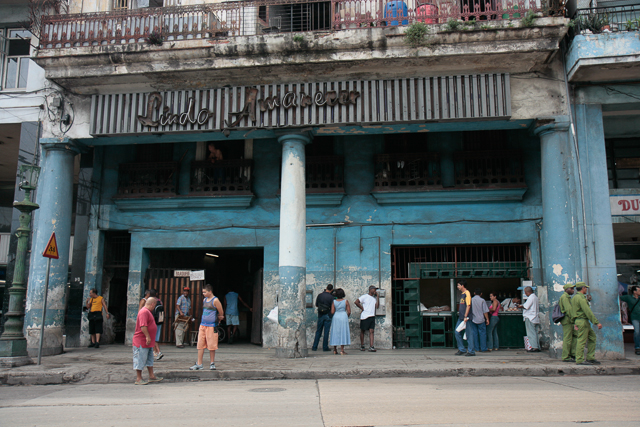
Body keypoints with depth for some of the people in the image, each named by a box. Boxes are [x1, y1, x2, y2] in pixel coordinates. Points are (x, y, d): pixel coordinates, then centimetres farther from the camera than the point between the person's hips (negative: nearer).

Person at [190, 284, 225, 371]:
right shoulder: (204, 300, 12)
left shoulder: (215, 300, -9)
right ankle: (199, 364, 8)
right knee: (200, 345, 4)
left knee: (211, 346, 1)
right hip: (202, 325, 6)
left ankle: (212, 364, 14)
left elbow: (221, 313, -4)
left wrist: (217, 321, 10)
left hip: (211, 326, -6)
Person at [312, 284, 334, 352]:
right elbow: (332, 307, -10)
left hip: (320, 315, 3)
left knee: (318, 331, 11)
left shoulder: (319, 295, 0)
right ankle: (325, 347, 5)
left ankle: (314, 347, 13)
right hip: (327, 316, -3)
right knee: (326, 332, 3)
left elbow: (316, 305, 8)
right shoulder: (331, 297, -10)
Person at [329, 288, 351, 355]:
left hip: (336, 317, 2)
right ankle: (342, 350, -6)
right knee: (343, 333, 0)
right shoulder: (345, 301, -3)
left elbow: (332, 312, -2)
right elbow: (349, 312, -4)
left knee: (335, 333, 11)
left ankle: (335, 350, 16)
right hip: (343, 316, -2)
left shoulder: (334, 302, 0)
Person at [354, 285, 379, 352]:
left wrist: (377, 296, 1)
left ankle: (371, 347, -10)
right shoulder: (364, 296, -3)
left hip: (372, 316, 4)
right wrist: (362, 308, -8)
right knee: (362, 331, 6)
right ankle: (362, 346, 17)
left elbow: (377, 306, 2)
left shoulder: (374, 298, 14)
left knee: (371, 331, -5)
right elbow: (356, 302, -10)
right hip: (364, 316, -4)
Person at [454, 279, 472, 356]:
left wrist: (465, 317, -21)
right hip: (460, 317, 9)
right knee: (457, 332, 7)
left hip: (465, 318, -9)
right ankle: (462, 349, 13)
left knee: (468, 334, -3)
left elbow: (468, 305, -17)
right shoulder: (462, 294, 17)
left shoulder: (467, 293, -11)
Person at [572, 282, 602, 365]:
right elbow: (588, 311, -20)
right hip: (583, 321, -10)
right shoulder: (581, 298, -15)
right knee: (582, 340, -6)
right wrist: (597, 322, -19)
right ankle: (580, 360, -3)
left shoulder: (574, 297, 17)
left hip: (578, 321, 10)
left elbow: (573, 311, 22)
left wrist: (575, 323, 25)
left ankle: (590, 358, 15)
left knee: (592, 337, 14)